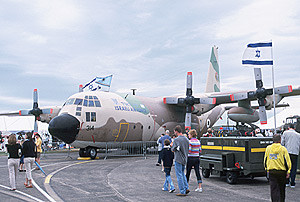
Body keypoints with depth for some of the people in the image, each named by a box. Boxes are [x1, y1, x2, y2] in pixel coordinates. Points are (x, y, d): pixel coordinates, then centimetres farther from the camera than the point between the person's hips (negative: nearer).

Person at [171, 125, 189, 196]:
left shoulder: (176, 140, -15)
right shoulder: (186, 139, 5)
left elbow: (173, 150, -9)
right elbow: (188, 149, 12)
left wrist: (172, 145, 9)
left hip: (178, 159, -7)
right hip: (185, 159, 7)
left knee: (179, 175, 0)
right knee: (182, 173, 22)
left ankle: (182, 192, 1)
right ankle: (186, 188, 15)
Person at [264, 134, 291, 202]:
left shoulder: (268, 148, 2)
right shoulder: (283, 149, -6)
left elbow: (265, 160, 9)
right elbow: (287, 161, -6)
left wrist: (266, 169, 20)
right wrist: (288, 171, -1)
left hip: (271, 171, 1)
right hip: (281, 171, -1)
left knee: (274, 189, 1)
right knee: (282, 189, 17)